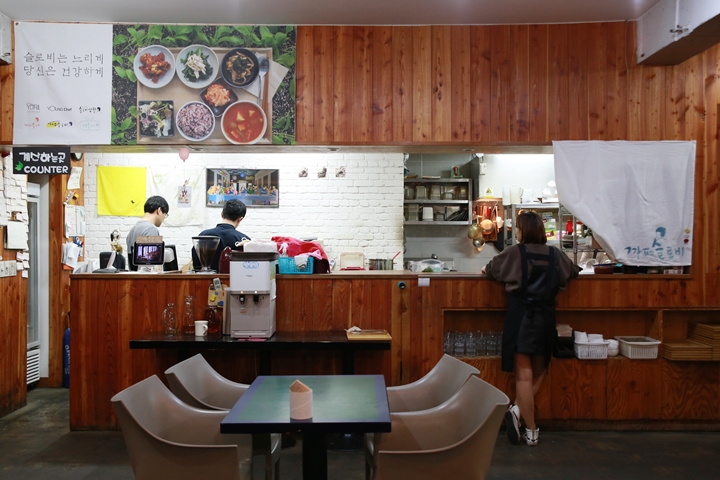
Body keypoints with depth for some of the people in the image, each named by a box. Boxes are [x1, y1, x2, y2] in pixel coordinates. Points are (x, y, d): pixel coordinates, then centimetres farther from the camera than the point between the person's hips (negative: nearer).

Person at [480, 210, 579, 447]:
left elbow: (489, 270, 9)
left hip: (521, 314, -3)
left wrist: (485, 270, 32)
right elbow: (573, 271, 24)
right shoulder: (555, 254, 4)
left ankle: (531, 432, -1)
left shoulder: (514, 253, -5)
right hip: (546, 315, 3)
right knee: (539, 371, 16)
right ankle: (518, 408, -2)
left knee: (524, 374, 0)